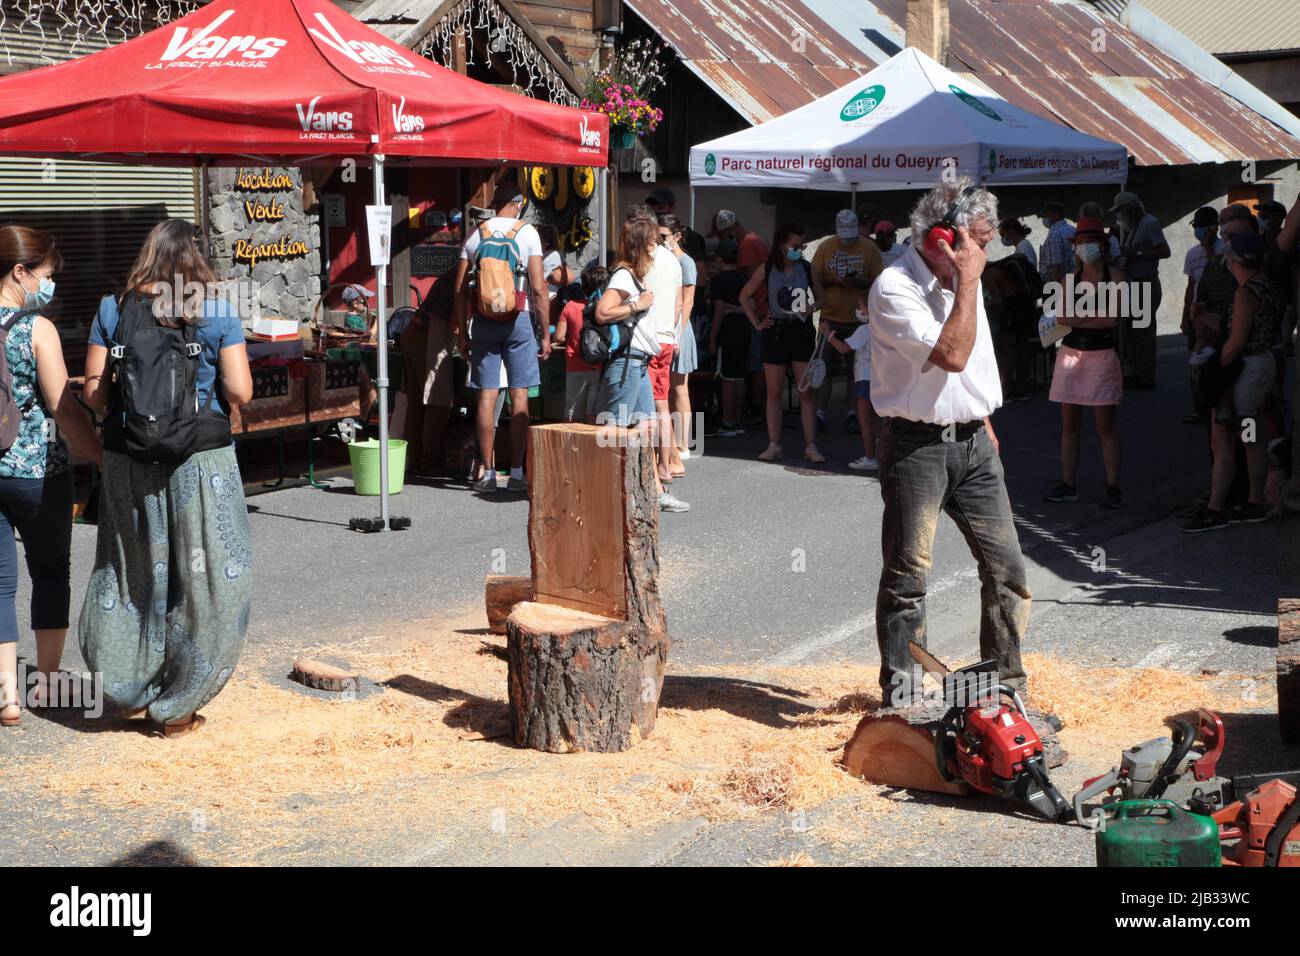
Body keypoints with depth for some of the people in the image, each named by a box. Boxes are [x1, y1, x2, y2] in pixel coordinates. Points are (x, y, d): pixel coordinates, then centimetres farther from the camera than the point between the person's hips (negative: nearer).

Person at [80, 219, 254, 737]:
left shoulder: (113, 310, 1)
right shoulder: (217, 313, -5)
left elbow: (94, 394, 0)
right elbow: (240, 392, -8)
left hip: (129, 461, 3)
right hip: (200, 461, -2)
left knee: (131, 571, 16)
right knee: (200, 577, 7)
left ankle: (128, 689, 22)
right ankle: (178, 706, 10)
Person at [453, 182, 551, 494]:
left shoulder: (475, 235, 7)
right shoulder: (527, 233, -1)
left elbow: (460, 289, 5)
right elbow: (538, 287, -6)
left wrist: (462, 333, 11)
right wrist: (546, 333, -1)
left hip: (482, 321, 2)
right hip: (518, 318, -2)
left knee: (487, 395, 3)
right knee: (519, 397, 1)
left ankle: (488, 473, 3)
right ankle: (516, 473, 0)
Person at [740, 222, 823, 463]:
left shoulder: (806, 268, 3)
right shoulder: (767, 270, -1)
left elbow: (819, 296, 13)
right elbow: (744, 296, 8)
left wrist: (812, 307, -9)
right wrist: (756, 323, 1)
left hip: (802, 331, 1)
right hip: (776, 332, -1)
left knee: (806, 391, -2)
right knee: (774, 391, 4)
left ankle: (810, 446, 0)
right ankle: (774, 445, 10)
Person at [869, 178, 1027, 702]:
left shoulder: (963, 279, 11)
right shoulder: (894, 289, -16)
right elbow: (953, 354, -24)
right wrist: (967, 282, -19)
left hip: (972, 441, 7)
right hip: (917, 445, -7)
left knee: (1006, 566, 5)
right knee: (908, 575, 0)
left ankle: (1007, 683, 16)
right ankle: (900, 693, 9)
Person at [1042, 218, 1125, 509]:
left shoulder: (1115, 278, -4)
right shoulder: (1071, 279, 9)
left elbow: (1114, 318, -14)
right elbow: (1062, 318, 0)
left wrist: (1077, 318, -10)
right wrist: (1095, 318, -13)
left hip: (1102, 355, -4)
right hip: (1071, 353, 5)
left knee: (1105, 426, -4)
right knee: (1069, 424, 7)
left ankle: (1112, 488, -1)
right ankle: (1067, 485, 13)